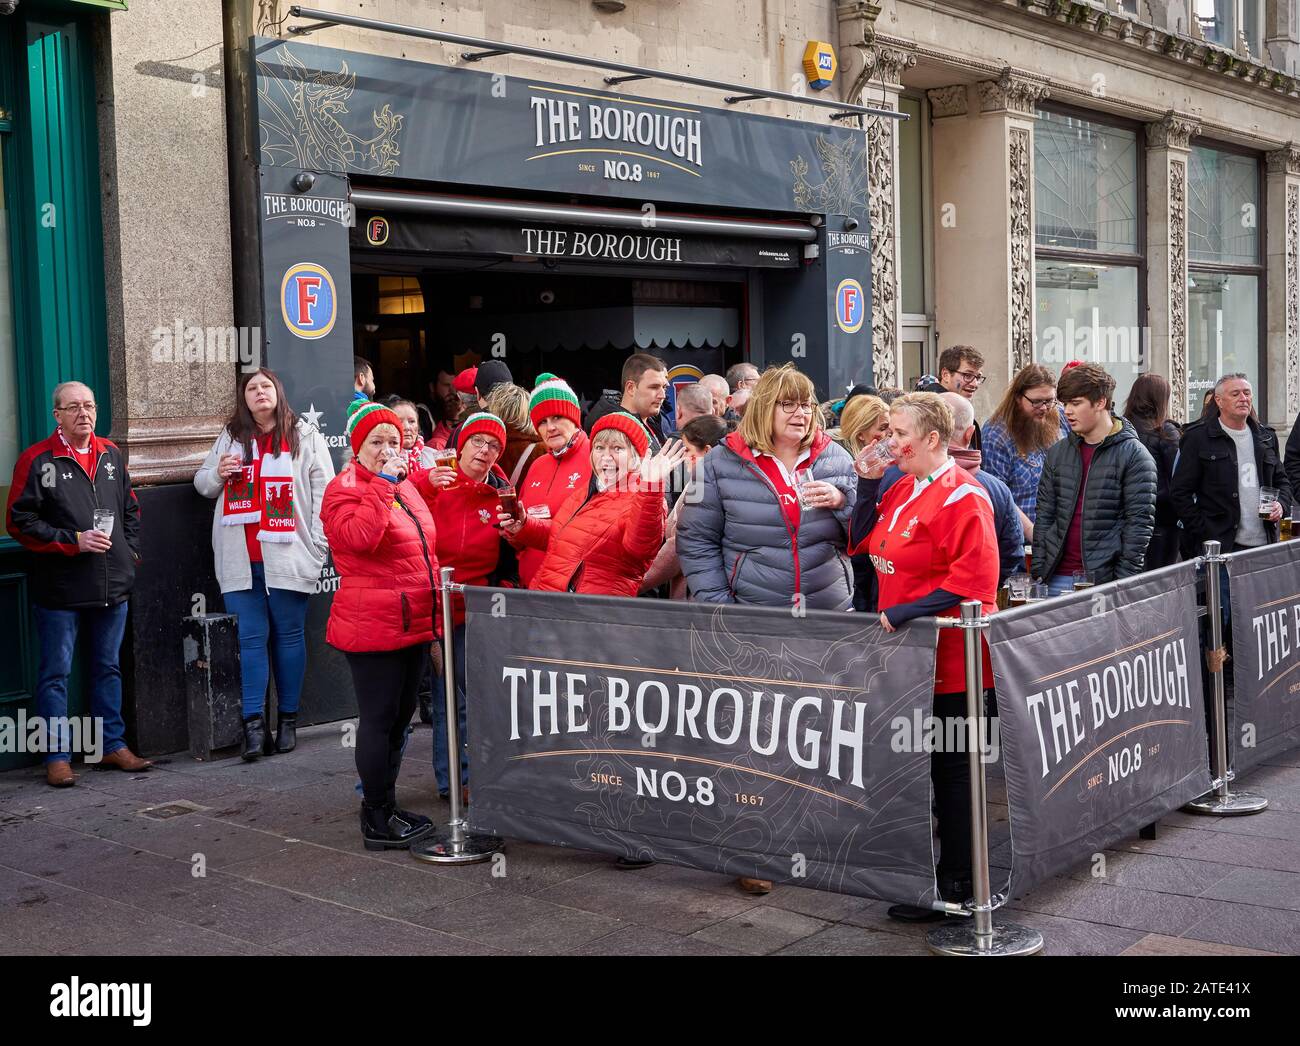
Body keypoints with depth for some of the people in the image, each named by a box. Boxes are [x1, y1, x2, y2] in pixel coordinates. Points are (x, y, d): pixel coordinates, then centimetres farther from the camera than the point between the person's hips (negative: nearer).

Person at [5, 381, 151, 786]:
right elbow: (19, 522, -9)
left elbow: (130, 509, 22)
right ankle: (57, 756, 8)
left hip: (113, 586, 5)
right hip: (60, 589, -5)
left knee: (109, 668, 13)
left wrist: (131, 551, 8)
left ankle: (112, 745, 23)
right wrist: (74, 541, -15)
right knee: (56, 673, 1)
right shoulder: (37, 460, -6)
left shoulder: (111, 455, 11)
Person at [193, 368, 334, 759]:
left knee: (289, 635, 5)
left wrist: (317, 544, -6)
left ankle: (288, 719, 14)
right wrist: (217, 474, -2)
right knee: (249, 638, -1)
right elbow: (202, 482, 22)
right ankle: (253, 723, 0)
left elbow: (324, 491, 2)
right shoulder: (231, 437, 15)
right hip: (240, 560, 2)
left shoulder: (306, 436, 6)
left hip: (288, 556, -2)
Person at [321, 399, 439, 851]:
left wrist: (433, 618, 24)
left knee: (399, 718, 15)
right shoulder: (344, 489, -9)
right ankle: (377, 822, 3)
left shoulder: (405, 486, 17)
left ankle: (385, 808, 26)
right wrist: (382, 484, -25)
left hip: (414, 624, 9)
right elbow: (359, 537, -30)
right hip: (373, 626, -9)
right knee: (379, 719, -4)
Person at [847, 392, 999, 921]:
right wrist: (869, 484, 6)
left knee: (950, 766, 2)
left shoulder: (961, 496, -17)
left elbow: (974, 579, -23)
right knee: (919, 758, 15)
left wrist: (906, 612, -22)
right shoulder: (902, 490, 11)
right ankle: (921, 870, 27)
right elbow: (862, 543, 17)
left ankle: (955, 884, 14)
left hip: (947, 654, -9)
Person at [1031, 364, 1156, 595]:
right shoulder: (1057, 453, 12)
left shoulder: (1134, 455, -3)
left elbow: (1140, 522, -7)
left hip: (1106, 580, -4)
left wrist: (1125, 583, -13)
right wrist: (1038, 573, 5)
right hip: (1059, 579, 5)